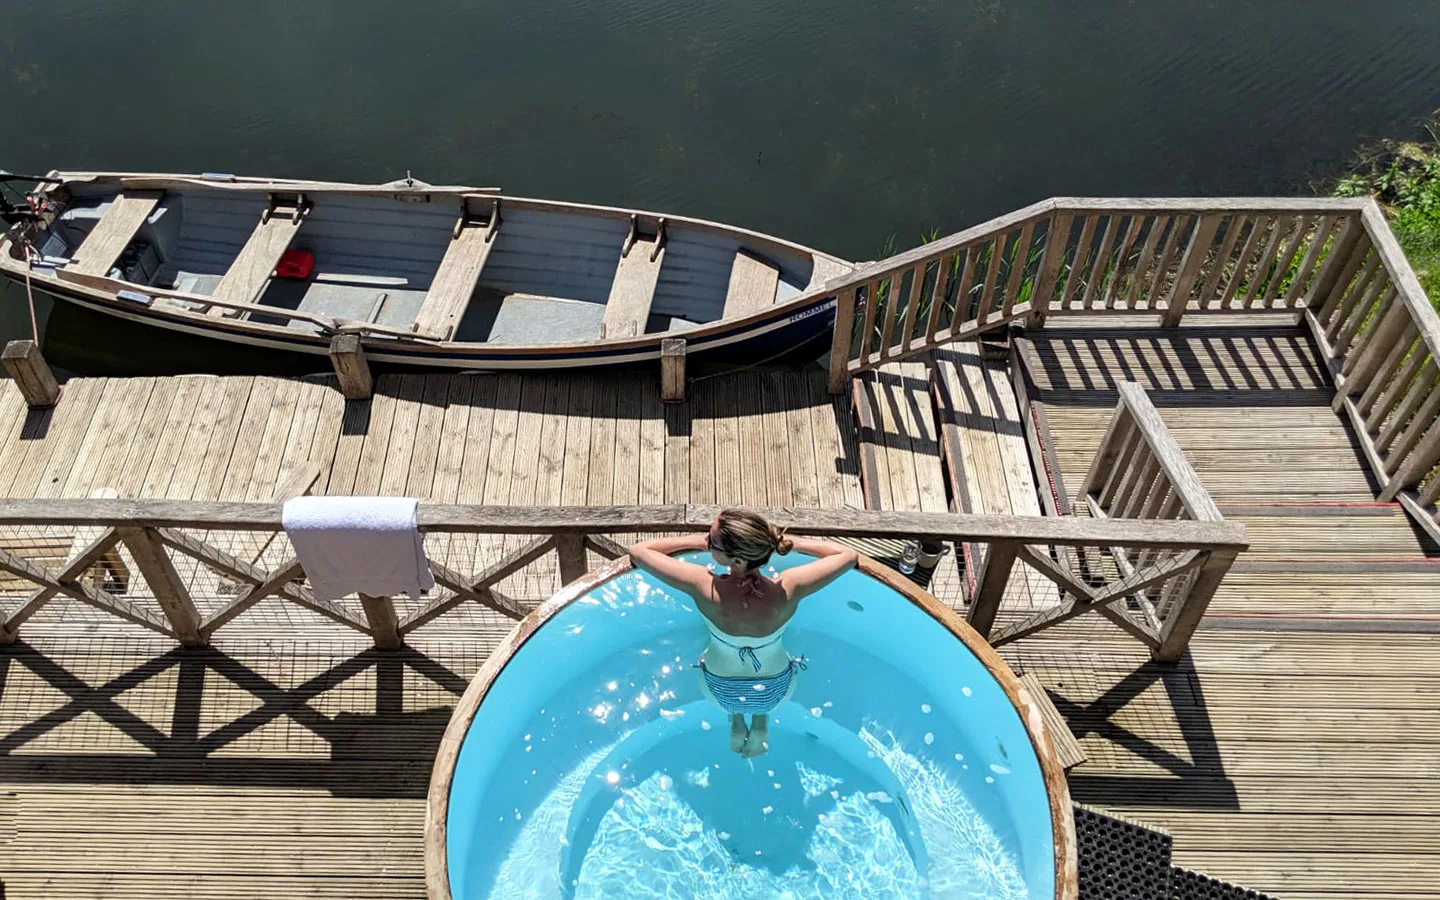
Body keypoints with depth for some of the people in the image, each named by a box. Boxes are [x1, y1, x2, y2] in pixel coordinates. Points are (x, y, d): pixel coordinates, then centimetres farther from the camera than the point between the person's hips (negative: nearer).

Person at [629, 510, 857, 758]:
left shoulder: (704, 588, -39)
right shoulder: (788, 590, -37)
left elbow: (638, 551, -25)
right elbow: (848, 555, -20)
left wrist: (695, 541, -17)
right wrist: (790, 542, -19)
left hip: (720, 693, 0)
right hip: (775, 693, 0)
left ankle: (736, 721, 37)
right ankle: (761, 722, 37)